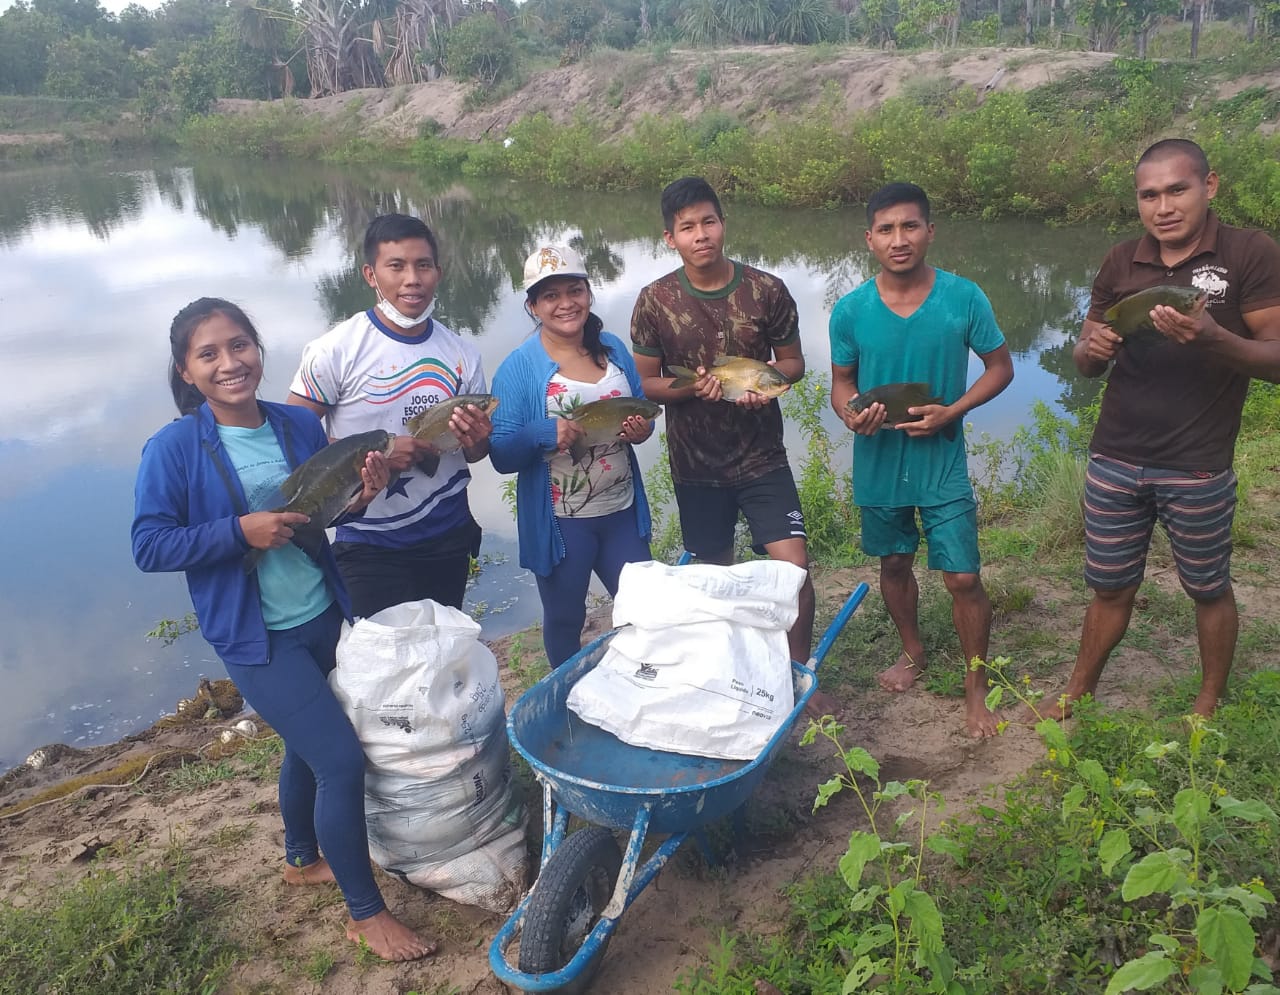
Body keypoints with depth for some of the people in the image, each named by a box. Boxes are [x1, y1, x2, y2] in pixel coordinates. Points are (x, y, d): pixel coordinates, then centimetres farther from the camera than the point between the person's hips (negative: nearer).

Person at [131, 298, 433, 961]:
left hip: (324, 617, 6)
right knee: (341, 759, -8)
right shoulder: (173, 449, -14)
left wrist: (361, 493, -11)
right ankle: (365, 913, 12)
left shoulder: (300, 426, -1)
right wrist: (240, 531, -24)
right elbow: (149, 547, -13)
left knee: (308, 745, 23)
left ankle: (303, 859, 50)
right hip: (257, 637, -5)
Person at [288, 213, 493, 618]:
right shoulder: (335, 351, -13)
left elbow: (474, 452, 9)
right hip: (370, 546, -4)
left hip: (449, 536, 4)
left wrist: (476, 441, -15)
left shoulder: (462, 354, 0)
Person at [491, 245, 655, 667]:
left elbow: (641, 412, 14)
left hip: (623, 510, 4)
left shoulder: (613, 349, 3)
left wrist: (642, 429, -10)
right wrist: (544, 435, -32)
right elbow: (502, 456, -13)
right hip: (559, 521, -4)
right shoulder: (519, 367, -11)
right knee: (564, 620, 15)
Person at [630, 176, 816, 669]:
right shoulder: (654, 301, -8)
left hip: (761, 456, 0)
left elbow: (793, 362, 4)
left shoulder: (766, 290, -8)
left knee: (794, 568, -7)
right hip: (695, 463, 1)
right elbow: (644, 383, -2)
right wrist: (690, 387, -22)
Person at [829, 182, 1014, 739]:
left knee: (963, 578, -2)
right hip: (878, 461, 2)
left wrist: (952, 411, -16)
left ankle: (976, 685, 20)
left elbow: (1000, 367, 0)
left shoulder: (964, 298, -11)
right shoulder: (850, 311, -8)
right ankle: (913, 652, 44)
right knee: (894, 564, 19)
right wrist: (850, 414, -18)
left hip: (942, 462, -2)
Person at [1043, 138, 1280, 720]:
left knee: (1209, 590, 14)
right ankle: (1078, 692, 30)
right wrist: (1092, 350, -14)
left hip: (1197, 472, -3)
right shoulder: (1121, 263, 4)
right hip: (1114, 463, 3)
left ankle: (1209, 706, 33)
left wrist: (1211, 338, -29)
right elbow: (1086, 362, 10)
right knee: (1110, 587, 14)